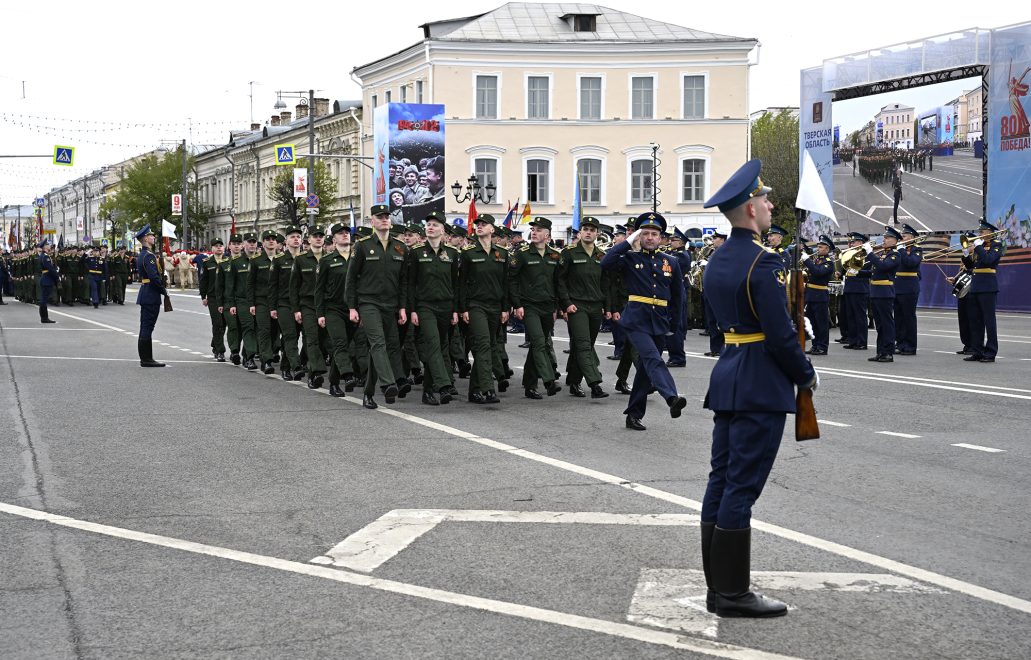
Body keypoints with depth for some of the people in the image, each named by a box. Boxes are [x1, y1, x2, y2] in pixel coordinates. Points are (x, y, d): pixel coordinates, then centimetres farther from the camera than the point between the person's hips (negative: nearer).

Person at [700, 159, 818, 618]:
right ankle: (733, 594, 1)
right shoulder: (762, 262, -17)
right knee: (742, 487, -5)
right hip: (761, 386, -9)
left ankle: (717, 587, 17)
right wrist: (807, 376, -3)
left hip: (727, 378, 9)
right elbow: (781, 334, -18)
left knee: (721, 482, 10)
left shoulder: (717, 260, 11)